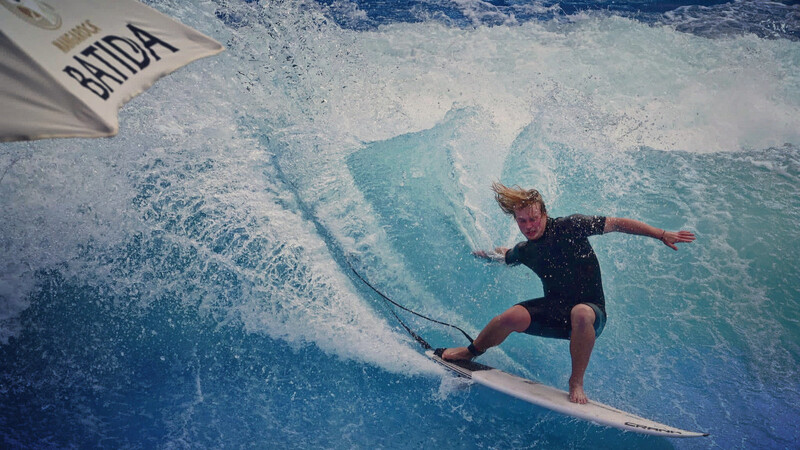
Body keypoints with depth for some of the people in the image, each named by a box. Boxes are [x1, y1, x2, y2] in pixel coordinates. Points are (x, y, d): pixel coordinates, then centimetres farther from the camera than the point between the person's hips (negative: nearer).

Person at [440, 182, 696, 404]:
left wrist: (662, 235, -13)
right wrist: (485, 254, 16)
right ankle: (472, 352, 3)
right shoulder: (523, 251, 2)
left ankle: (577, 382, -18)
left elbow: (617, 224, -11)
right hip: (555, 310, 3)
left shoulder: (570, 227, -12)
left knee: (580, 314, -41)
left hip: (590, 313, -3)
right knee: (514, 317, -26)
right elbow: (504, 255, 28)